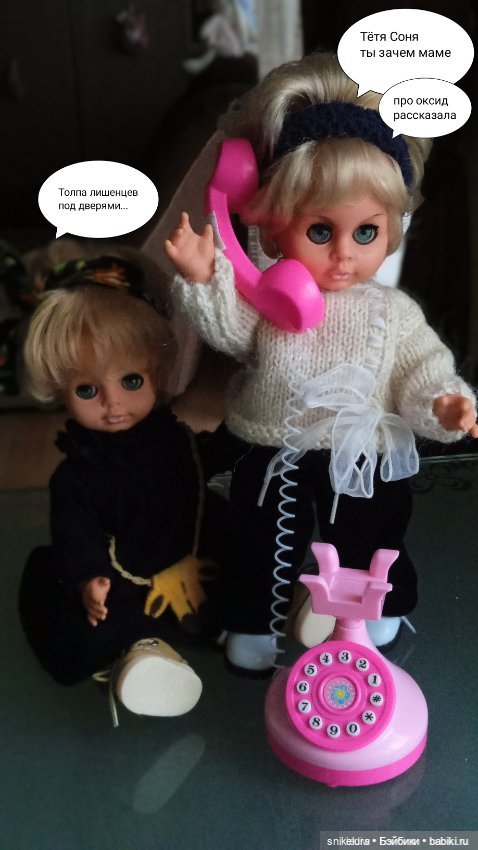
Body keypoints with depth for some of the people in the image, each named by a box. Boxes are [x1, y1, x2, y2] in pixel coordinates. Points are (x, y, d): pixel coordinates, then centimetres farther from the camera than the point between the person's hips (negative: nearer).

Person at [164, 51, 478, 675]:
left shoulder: (392, 312, -10)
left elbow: (420, 370, -6)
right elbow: (228, 330, -15)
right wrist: (202, 278, -29)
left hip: (362, 460, 0)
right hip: (271, 456, 1)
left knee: (369, 546, 22)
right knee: (259, 546, 20)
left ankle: (383, 613, 52)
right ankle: (252, 621, 46)